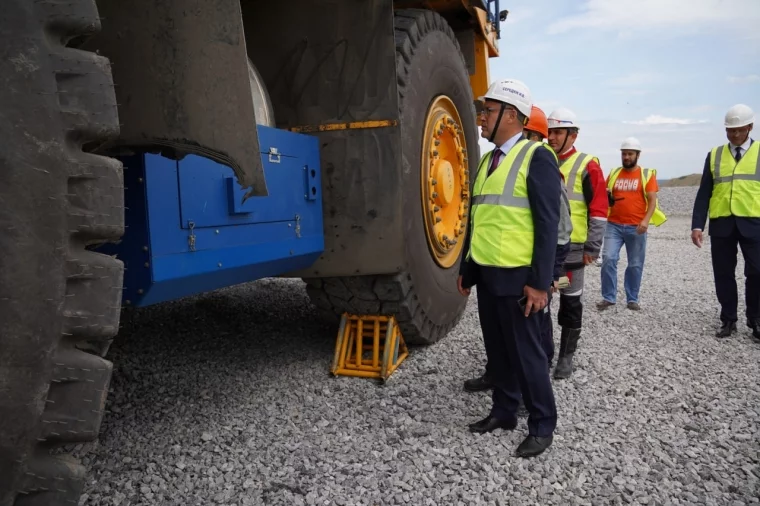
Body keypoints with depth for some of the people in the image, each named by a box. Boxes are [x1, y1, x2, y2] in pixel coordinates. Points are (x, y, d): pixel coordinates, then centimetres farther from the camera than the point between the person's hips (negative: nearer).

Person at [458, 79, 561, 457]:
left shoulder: (536, 157, -9)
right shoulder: (488, 160, 14)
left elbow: (547, 224, -14)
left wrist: (539, 282, -17)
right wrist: (466, 269, 16)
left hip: (516, 276, -7)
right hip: (486, 274, 7)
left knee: (525, 352, 3)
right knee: (497, 350, 15)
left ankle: (542, 425, 18)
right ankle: (503, 412, 30)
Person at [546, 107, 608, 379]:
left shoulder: (587, 166, -4)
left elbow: (598, 210, -6)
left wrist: (592, 248, -9)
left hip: (571, 248, -5)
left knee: (570, 302, 6)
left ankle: (566, 355, 18)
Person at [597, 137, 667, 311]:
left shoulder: (647, 174, 2)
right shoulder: (614, 173, 10)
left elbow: (652, 200, -3)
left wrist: (646, 220, -17)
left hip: (636, 227, -1)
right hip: (614, 225, 2)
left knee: (635, 264, 6)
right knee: (608, 259, -9)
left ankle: (632, 299, 18)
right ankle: (608, 297, 1)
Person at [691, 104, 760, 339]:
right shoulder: (714, 154, 10)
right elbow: (704, 193, 7)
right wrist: (697, 225, -1)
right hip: (721, 224, 2)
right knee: (723, 274, 5)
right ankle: (728, 320, 18)